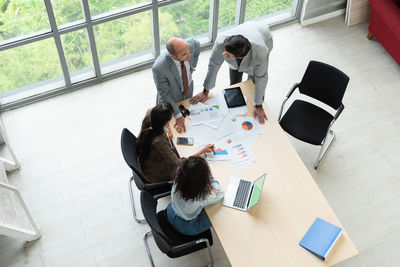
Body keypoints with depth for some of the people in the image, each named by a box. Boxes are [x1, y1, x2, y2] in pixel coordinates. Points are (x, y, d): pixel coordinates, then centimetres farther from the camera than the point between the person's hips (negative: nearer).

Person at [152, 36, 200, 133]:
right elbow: (164, 94, -29)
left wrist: (192, 67, -5)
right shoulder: (159, 67, -43)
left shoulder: (191, 44, -31)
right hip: (171, 99, -4)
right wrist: (178, 116, -28)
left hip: (188, 90, 4)